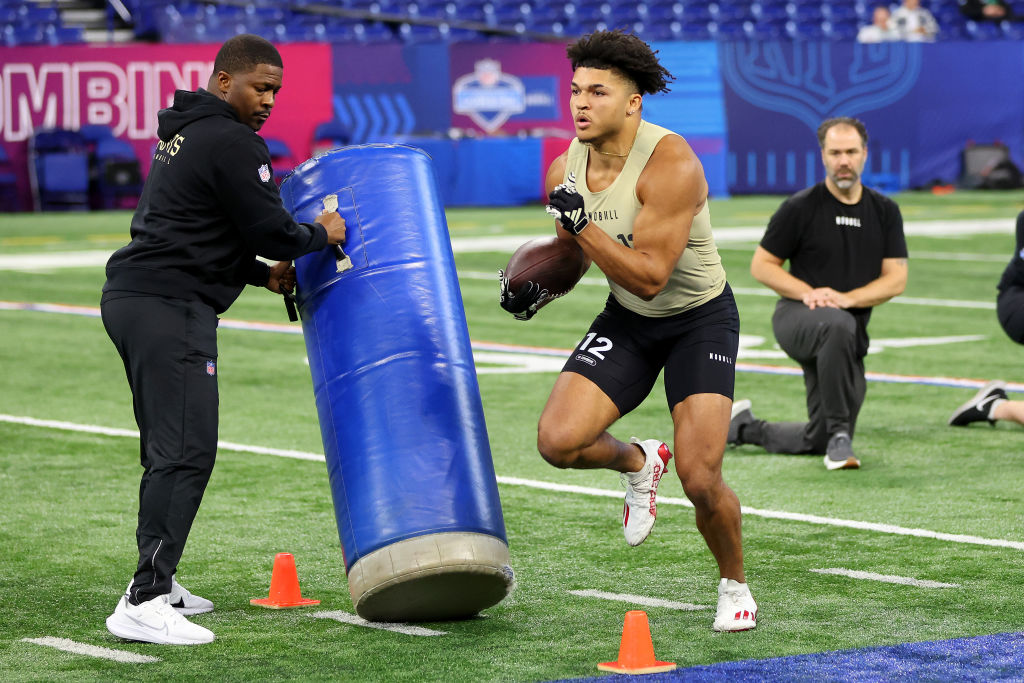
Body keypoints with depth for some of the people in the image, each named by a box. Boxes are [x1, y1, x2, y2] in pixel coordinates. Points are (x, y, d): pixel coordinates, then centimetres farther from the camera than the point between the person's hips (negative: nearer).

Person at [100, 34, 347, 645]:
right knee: (186, 452, -14)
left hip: (131, 297, 11)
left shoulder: (184, 134, 23)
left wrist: (261, 274, 24)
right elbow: (269, 229, -12)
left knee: (169, 448, 17)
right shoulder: (233, 144, -10)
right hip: (170, 306, -11)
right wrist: (320, 235, 8)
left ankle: (156, 583, 22)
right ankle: (144, 605, -20)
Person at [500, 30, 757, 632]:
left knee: (700, 480, -16)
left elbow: (648, 275, -29)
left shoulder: (671, 165, -26)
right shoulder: (564, 170, -7)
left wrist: (582, 225, -34)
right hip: (627, 319, 5)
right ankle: (638, 461, 18)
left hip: (700, 317, -5)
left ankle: (735, 585, 14)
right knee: (558, 440, -17)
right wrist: (540, 282, -4)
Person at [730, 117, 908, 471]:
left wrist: (846, 298, -17)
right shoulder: (801, 208, -4)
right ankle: (839, 433, -35)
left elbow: (896, 279, 1)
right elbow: (761, 265, -1)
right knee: (837, 325, -42)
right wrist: (807, 293, -17)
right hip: (795, 318, -5)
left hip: (851, 329, 5)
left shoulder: (884, 211, 6)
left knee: (818, 440, 7)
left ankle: (744, 427, 32)